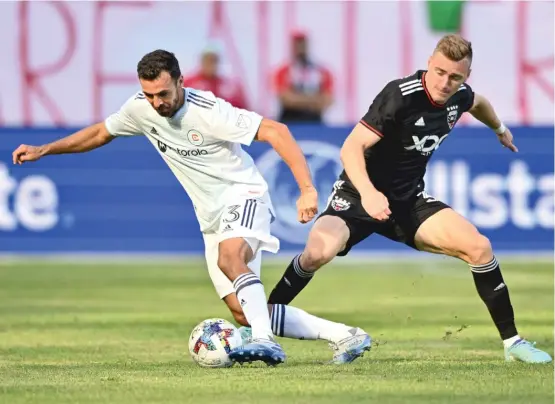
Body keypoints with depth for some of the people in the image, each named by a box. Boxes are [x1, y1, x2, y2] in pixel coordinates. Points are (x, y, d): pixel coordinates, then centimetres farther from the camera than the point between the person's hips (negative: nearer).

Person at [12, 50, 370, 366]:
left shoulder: (207, 112, -22)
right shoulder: (141, 109, -3)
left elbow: (276, 132, -25)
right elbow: (103, 132, 18)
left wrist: (307, 189, -33)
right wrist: (44, 150, 13)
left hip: (243, 195, -7)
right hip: (212, 217, 7)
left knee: (230, 256, -40)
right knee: (245, 314, -2)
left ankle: (266, 343, -46)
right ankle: (344, 336, 6)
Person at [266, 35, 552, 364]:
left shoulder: (459, 96, -3)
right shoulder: (401, 96, -25)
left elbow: (478, 103, 25)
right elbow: (352, 147, -29)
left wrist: (500, 129, 44)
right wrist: (367, 193, -46)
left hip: (409, 201, 6)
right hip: (361, 194, -6)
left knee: (479, 247, -11)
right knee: (319, 251, -32)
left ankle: (512, 342, 2)